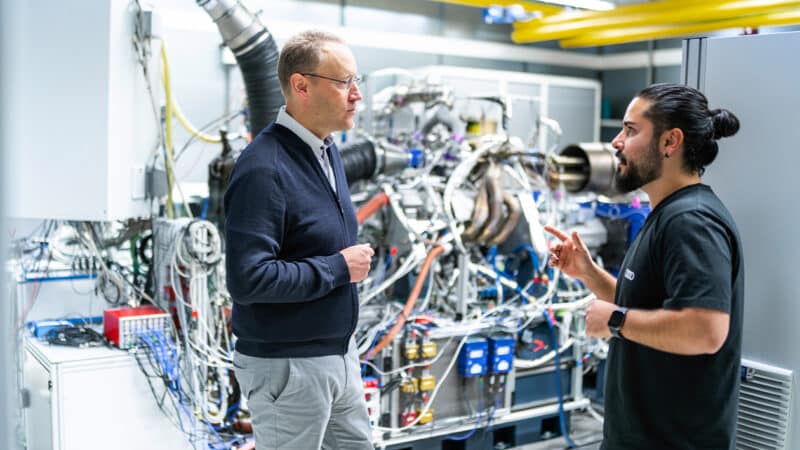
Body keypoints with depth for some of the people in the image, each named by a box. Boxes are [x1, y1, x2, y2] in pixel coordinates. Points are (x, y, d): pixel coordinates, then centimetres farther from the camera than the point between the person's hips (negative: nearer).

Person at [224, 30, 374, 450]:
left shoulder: (326, 148, 6)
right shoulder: (263, 170, -23)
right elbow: (248, 279, -29)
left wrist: (353, 258, 4)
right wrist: (339, 268, -21)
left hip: (340, 352, 9)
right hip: (286, 366, -9)